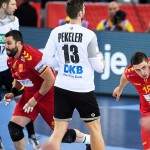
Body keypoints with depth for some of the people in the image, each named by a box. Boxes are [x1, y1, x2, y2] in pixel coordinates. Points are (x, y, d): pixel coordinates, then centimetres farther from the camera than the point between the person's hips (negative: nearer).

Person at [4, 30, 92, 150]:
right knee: (13, 127, -9)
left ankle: (89, 140, 28)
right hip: (30, 94, 8)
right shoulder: (11, 60, 0)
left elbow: (50, 79, -24)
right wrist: (13, 93, 0)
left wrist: (35, 99, -19)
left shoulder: (31, 56, -27)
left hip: (48, 94, -8)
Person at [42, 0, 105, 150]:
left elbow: (46, 59, 2)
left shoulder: (56, 32, -1)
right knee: (95, 128, 11)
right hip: (83, 89, -4)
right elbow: (98, 67, -7)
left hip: (61, 87, 4)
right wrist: (101, 64, 16)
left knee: (59, 130, 5)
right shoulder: (89, 35, -12)